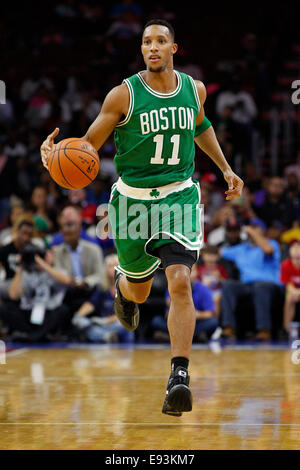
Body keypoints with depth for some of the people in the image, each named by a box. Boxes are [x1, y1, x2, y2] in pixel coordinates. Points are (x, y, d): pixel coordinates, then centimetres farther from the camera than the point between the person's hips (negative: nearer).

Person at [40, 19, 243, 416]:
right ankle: (122, 289, 56)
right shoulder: (124, 94, -10)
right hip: (133, 198, -1)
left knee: (180, 283, -19)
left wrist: (226, 168, 22)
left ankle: (179, 377, -19)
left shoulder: (194, 89, 1)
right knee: (139, 291, 16)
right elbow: (89, 144, -8)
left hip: (180, 197, 1)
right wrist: (56, 154, -28)